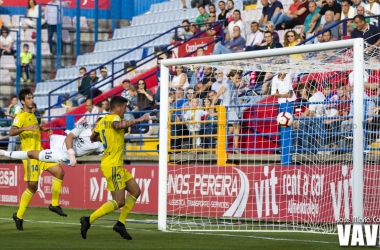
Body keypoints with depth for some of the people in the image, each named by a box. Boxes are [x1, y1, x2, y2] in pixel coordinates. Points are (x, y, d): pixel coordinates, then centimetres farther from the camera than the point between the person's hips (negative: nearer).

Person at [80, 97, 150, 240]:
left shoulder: (102, 121, 14)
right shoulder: (113, 118, -13)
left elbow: (92, 138, 26)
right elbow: (118, 125, -38)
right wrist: (138, 120, -34)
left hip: (117, 166, 10)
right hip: (112, 165, -10)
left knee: (136, 191, 12)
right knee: (119, 202, -9)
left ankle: (121, 223, 12)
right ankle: (89, 220, -9)